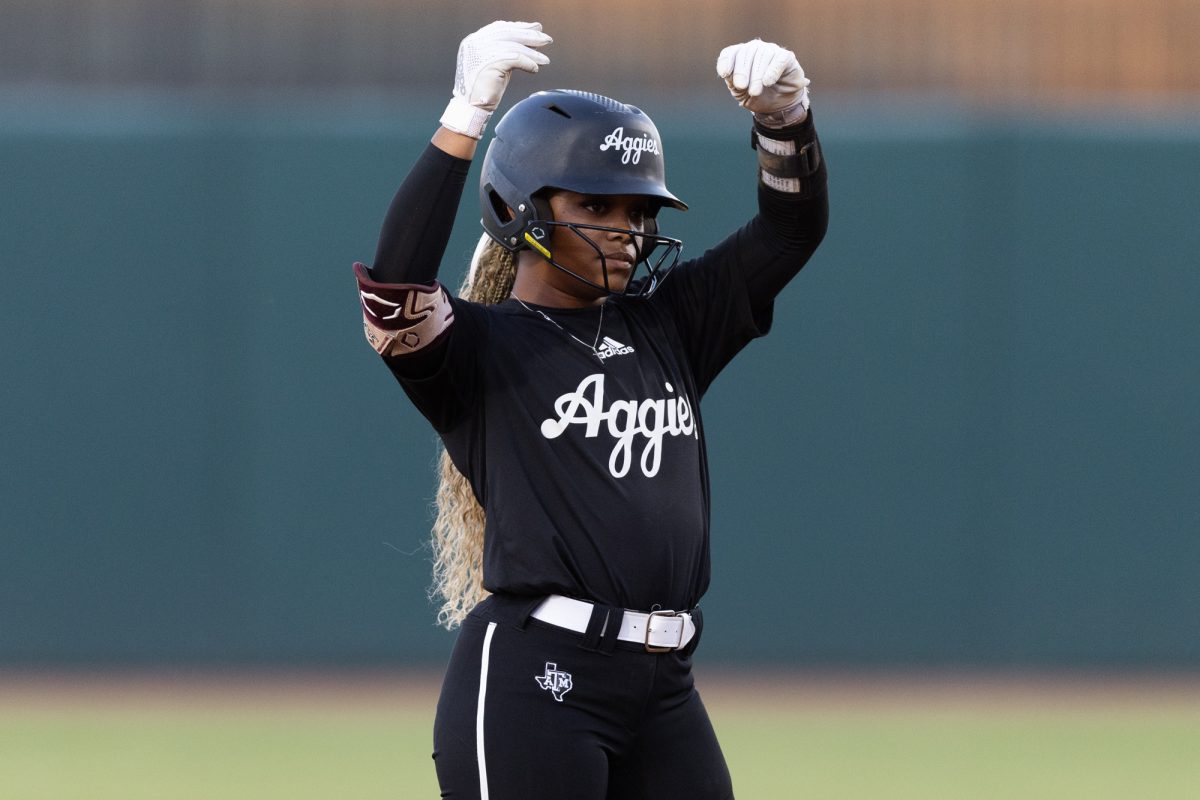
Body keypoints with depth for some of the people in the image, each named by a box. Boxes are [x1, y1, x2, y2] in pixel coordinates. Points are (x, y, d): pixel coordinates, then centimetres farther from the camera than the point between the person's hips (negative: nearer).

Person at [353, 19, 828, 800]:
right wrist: (467, 115, -26)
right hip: (532, 683, -6)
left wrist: (783, 112, -3)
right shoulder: (479, 347, -1)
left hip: (663, 694, 6)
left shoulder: (665, 327, 17)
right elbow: (396, 285, -21)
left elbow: (792, 229, 16)